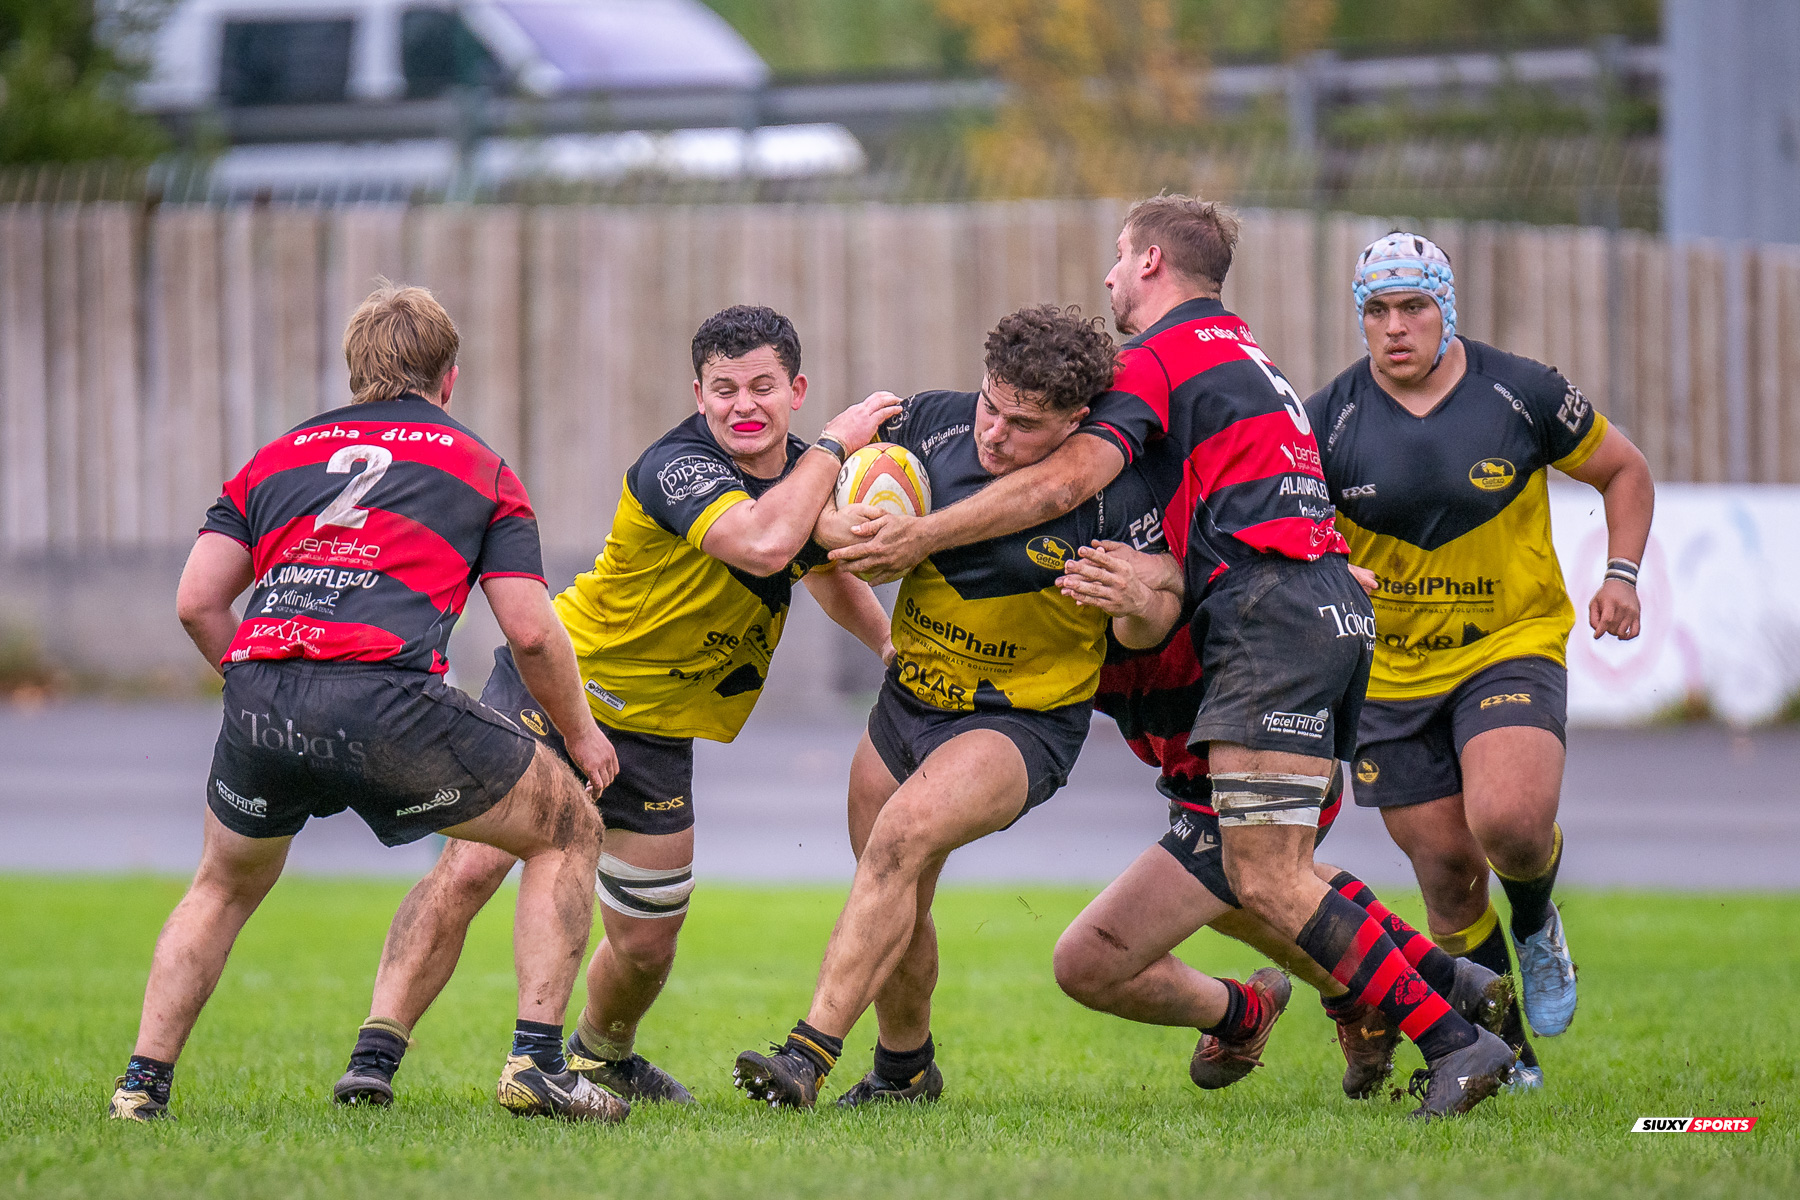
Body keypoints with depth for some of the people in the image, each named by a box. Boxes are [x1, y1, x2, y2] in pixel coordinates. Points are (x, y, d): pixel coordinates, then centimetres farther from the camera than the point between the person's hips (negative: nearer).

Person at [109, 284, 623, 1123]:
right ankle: (536, 1062, 7)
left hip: (258, 699, 4)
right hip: (387, 698, -4)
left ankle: (142, 1083, 23)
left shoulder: (278, 457, 26)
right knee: (567, 832, 17)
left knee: (226, 887, 32)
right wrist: (581, 734, 26)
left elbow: (196, 600, 16)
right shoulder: (479, 467, 20)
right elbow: (529, 631, 11)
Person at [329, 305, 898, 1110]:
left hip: (654, 738, 7)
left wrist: (893, 644, 15)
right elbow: (761, 543, -43)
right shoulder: (676, 468, -25)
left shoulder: (804, 475, 1)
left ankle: (600, 1053, 41)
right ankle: (375, 1056, -21)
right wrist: (836, 444, -33)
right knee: (471, 866, -23)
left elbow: (825, 571, 24)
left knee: (646, 942, 10)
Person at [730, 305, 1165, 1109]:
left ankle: (811, 1052, -34)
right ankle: (905, 1070, 41)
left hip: (1025, 720, -6)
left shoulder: (1113, 492, -20)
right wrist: (832, 523, -17)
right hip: (908, 702, 6)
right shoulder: (936, 422, -10)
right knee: (895, 909, 14)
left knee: (903, 833, -30)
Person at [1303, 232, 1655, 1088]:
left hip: (1511, 645, -2)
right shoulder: (1330, 419, -6)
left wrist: (1621, 574, -4)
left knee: (1509, 820, -26)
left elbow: (1625, 471, 9)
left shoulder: (1523, 394, -6)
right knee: (1446, 873, 1)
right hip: (1387, 673, 2)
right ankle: (1504, 1053, 23)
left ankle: (1535, 924, 11)